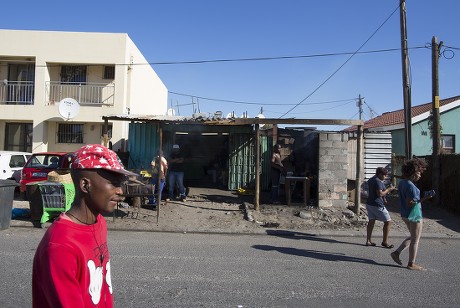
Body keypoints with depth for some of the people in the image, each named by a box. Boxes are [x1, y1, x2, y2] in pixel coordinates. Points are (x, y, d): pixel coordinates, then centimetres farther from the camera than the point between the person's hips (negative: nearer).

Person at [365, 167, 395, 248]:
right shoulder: (378, 181, -17)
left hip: (369, 204, 9)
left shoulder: (370, 180, 13)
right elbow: (380, 194, -23)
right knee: (388, 221, 2)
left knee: (371, 221, 12)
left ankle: (368, 241, 13)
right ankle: (385, 242, 6)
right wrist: (388, 190, -9)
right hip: (377, 205, -9)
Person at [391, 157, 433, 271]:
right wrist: (423, 199, -27)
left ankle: (396, 253, 19)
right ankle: (411, 264, 16)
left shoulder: (402, 183, 7)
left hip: (405, 215, 9)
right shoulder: (411, 186, -22)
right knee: (415, 240, 6)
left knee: (413, 237, 23)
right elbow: (410, 203, -25)